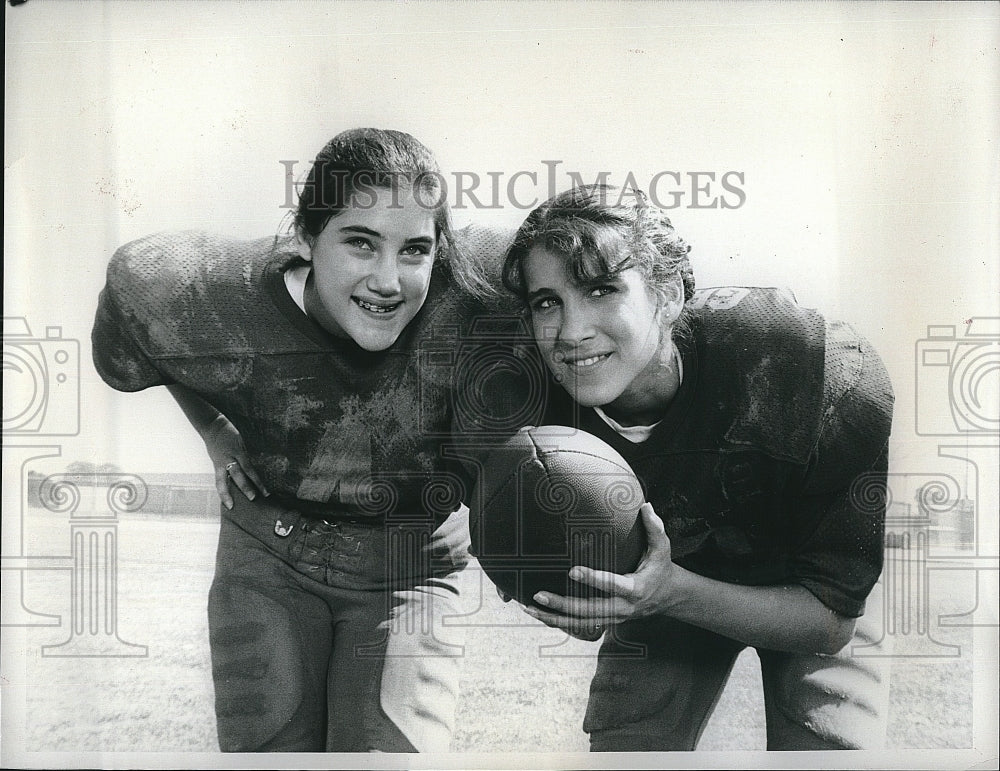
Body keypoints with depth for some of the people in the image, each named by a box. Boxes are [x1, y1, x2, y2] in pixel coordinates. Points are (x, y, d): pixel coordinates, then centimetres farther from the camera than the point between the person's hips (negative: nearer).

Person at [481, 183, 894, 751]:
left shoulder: (837, 379, -37)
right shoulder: (539, 406, -27)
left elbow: (832, 621, -27)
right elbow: (587, 622, -13)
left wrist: (671, 592, -43)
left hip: (822, 588, -1)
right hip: (664, 582, 2)